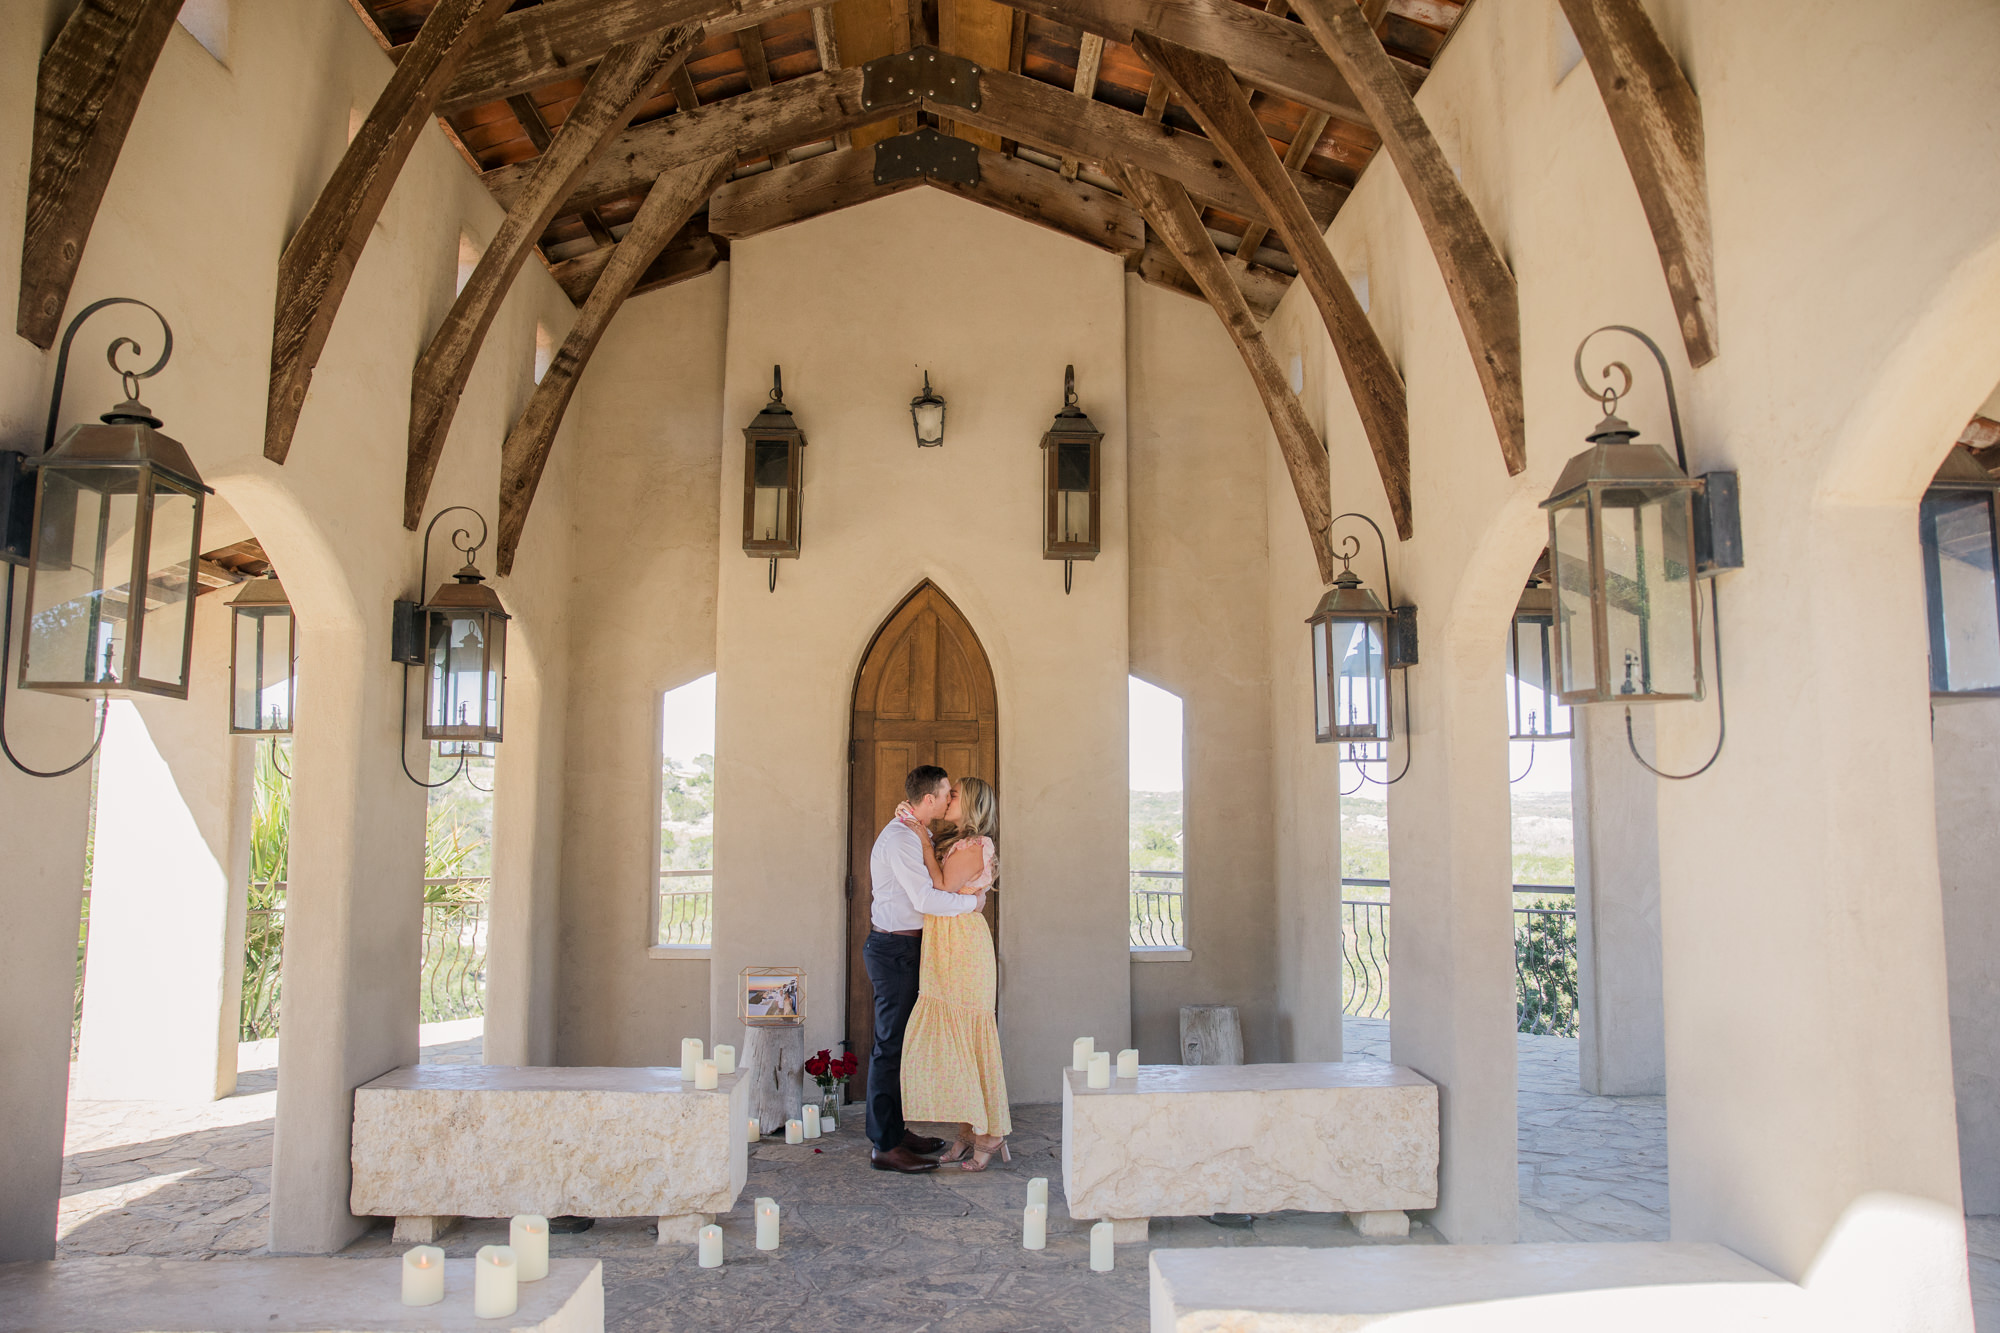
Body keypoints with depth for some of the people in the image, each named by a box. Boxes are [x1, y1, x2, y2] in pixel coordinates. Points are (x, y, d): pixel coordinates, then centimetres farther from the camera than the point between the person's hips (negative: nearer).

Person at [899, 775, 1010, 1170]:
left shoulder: (976, 845, -9)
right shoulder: (951, 841, 18)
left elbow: (943, 888, -14)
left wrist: (925, 843, -8)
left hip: (963, 944, -9)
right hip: (942, 946, 9)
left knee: (967, 1037, -4)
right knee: (949, 1038, 8)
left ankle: (991, 1133, 5)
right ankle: (967, 1132, 15)